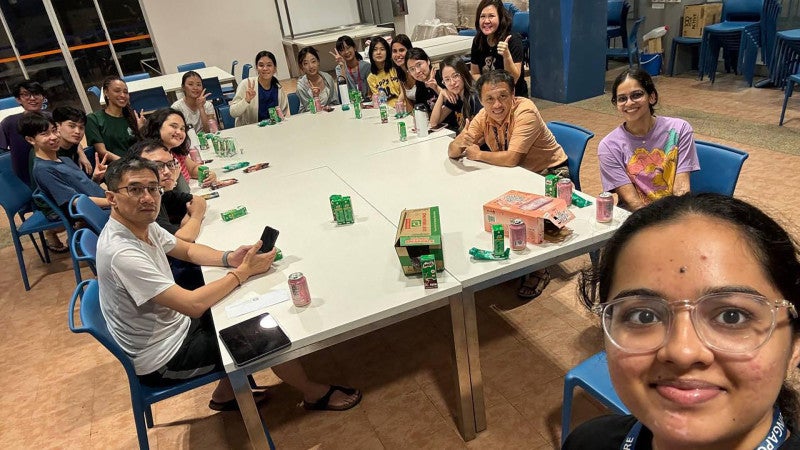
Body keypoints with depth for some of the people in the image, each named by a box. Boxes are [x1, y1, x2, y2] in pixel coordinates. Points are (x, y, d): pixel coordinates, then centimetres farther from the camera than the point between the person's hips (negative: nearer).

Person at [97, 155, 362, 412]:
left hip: (174, 325, 9)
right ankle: (315, 394, 16)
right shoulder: (121, 253, -32)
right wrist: (243, 272, -22)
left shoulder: (141, 224, -5)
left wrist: (229, 258, -8)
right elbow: (193, 304, -33)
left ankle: (225, 394, 26)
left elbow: (187, 249, 11)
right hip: (160, 363, -9)